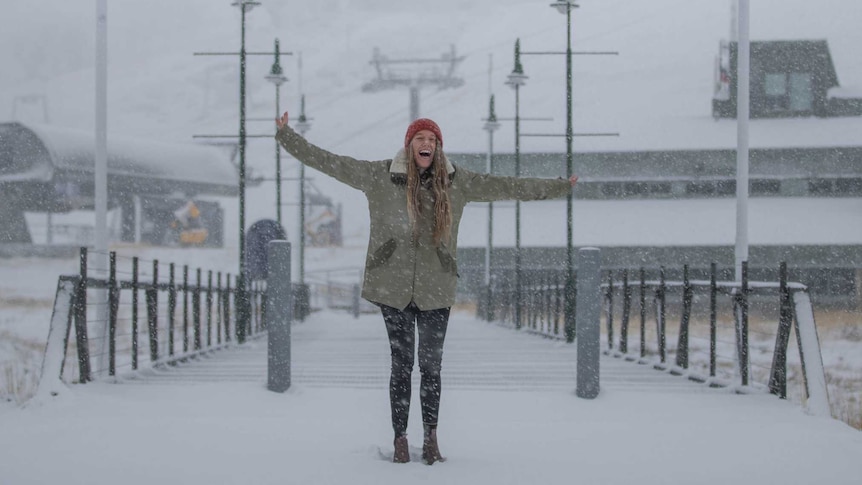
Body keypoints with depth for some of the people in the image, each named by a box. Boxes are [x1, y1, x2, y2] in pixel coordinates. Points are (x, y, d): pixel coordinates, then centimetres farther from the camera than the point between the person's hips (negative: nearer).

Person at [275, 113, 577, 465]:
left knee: (431, 366, 6)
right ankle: (400, 440, 13)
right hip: (394, 287, -1)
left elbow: (507, 187, 8)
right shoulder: (380, 176, -1)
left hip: (436, 290, 1)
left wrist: (559, 187, 10)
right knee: (401, 365, 3)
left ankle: (431, 439, 18)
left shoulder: (456, 181, 4)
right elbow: (327, 162, 1)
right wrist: (286, 136, -1)